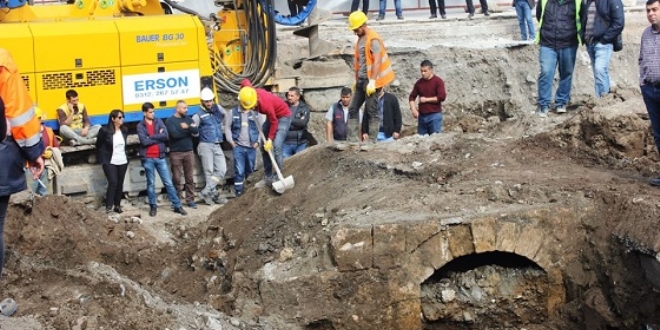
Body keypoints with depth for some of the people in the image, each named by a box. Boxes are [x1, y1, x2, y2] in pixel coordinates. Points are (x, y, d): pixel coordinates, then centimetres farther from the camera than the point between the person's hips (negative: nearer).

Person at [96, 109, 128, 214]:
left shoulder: (125, 130, 2)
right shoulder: (105, 130, -13)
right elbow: (99, 146, -2)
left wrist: (125, 155, 14)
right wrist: (102, 159, 1)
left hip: (123, 161, 5)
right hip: (110, 162, -5)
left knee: (120, 183, 9)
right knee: (113, 182, -15)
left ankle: (117, 205, 19)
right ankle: (109, 205, -10)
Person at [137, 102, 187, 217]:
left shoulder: (158, 121, 5)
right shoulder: (140, 126, -2)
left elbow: (166, 136, -9)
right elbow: (144, 141, -16)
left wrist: (151, 137, -13)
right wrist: (158, 137, -9)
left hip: (160, 157, 2)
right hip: (148, 158, -2)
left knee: (168, 182, 4)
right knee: (151, 184, 7)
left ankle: (177, 206, 8)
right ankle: (153, 206, 18)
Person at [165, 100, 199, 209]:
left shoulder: (188, 119, 10)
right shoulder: (170, 121, -4)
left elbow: (196, 131, -3)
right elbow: (174, 134, -18)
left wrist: (188, 127, -20)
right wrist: (189, 130, -8)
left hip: (189, 152, 4)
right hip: (176, 153, -4)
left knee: (189, 178, 6)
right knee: (176, 178, 1)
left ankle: (190, 200, 13)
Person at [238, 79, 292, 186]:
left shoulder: (265, 103, -38)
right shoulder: (250, 93, -19)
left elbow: (274, 122, -26)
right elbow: (245, 81, 4)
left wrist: (270, 139, -22)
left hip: (283, 117, -8)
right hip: (271, 116, 8)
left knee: (276, 146, -20)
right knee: (264, 146, 6)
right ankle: (268, 177, 13)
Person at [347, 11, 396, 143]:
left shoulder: (373, 39, -13)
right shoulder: (360, 38, 15)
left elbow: (377, 61, -19)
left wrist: (372, 81, -23)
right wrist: (357, 80, 19)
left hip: (370, 81, -9)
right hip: (361, 80, 9)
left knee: (371, 111, -5)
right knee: (353, 109, 6)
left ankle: (373, 140, 0)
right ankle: (352, 139, 6)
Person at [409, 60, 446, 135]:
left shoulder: (438, 81, -5)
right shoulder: (419, 83, 10)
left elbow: (442, 97, -14)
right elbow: (412, 97, 15)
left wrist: (426, 99, -11)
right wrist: (413, 109, -2)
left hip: (435, 115, -5)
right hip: (422, 115, 5)